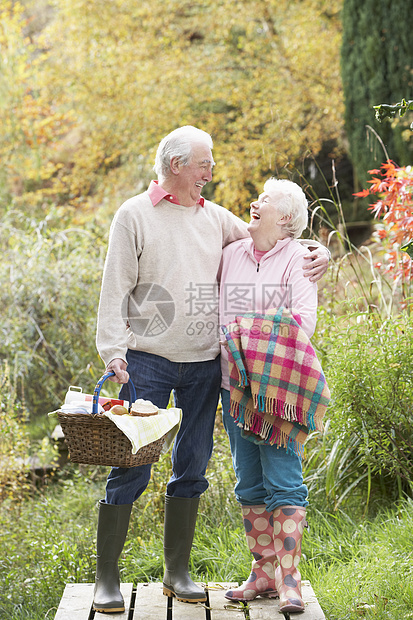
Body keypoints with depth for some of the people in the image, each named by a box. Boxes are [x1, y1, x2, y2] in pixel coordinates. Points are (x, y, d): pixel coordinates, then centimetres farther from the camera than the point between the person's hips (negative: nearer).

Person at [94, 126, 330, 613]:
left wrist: (317, 251, 3)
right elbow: (115, 289, -3)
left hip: (204, 362, 5)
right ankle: (106, 578, 4)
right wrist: (113, 350, -13)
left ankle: (177, 573, 19)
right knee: (131, 467, -5)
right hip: (148, 360, -5)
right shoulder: (134, 215, 1)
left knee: (192, 468, 8)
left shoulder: (214, 218, 13)